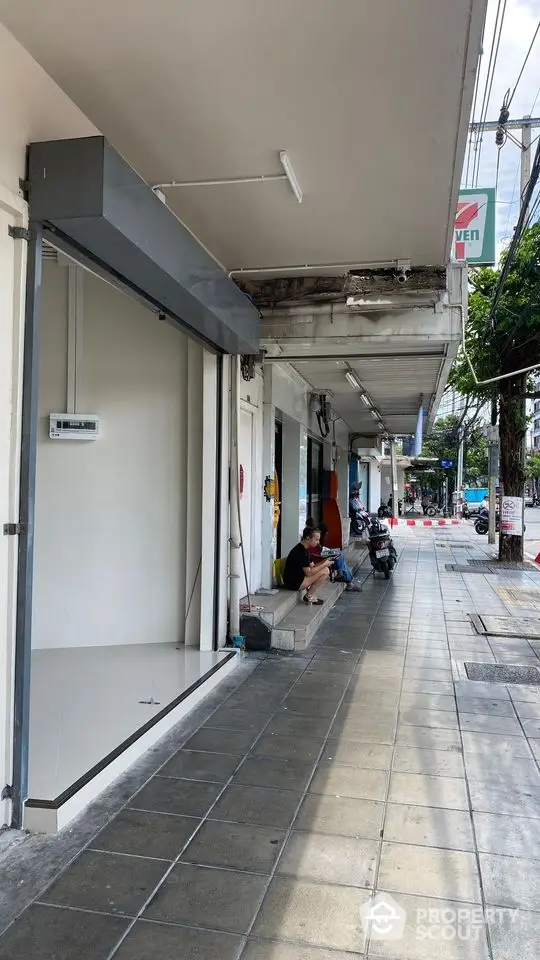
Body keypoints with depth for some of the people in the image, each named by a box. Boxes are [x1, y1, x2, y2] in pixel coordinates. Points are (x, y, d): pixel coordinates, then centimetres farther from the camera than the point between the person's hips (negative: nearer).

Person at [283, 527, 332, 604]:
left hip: (298, 578, 10)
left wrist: (323, 562, -2)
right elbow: (309, 573, -20)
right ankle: (309, 596, -2)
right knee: (325, 571, -13)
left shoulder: (303, 549, 10)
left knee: (324, 569, 12)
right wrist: (324, 564, -12)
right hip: (294, 583, -10)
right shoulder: (301, 552, -21)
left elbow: (311, 567, 12)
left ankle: (310, 594, 8)